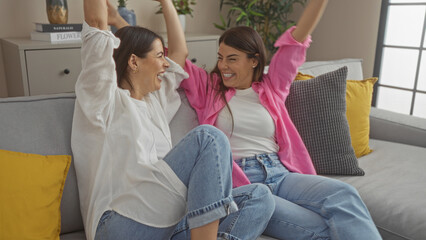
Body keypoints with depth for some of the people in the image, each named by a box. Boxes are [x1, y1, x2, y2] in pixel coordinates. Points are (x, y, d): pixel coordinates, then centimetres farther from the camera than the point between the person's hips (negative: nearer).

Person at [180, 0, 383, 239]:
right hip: (238, 183, -3)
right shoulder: (208, 88, 13)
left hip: (281, 175, 3)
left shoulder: (271, 87, 17)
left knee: (344, 195, -28)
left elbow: (296, 40, 12)